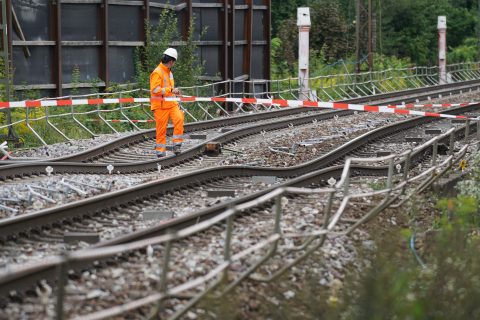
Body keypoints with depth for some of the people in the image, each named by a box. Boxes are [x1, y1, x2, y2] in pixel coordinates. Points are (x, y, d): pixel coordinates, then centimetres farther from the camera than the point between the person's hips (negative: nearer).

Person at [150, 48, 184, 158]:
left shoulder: (169, 72, 18)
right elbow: (155, 90, -22)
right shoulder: (157, 73, -13)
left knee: (179, 119, -16)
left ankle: (177, 144, -9)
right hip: (160, 105, -7)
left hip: (171, 103, 7)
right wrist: (171, 90, -22)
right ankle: (160, 151, 7)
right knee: (161, 128, -2)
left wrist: (174, 91, 17)